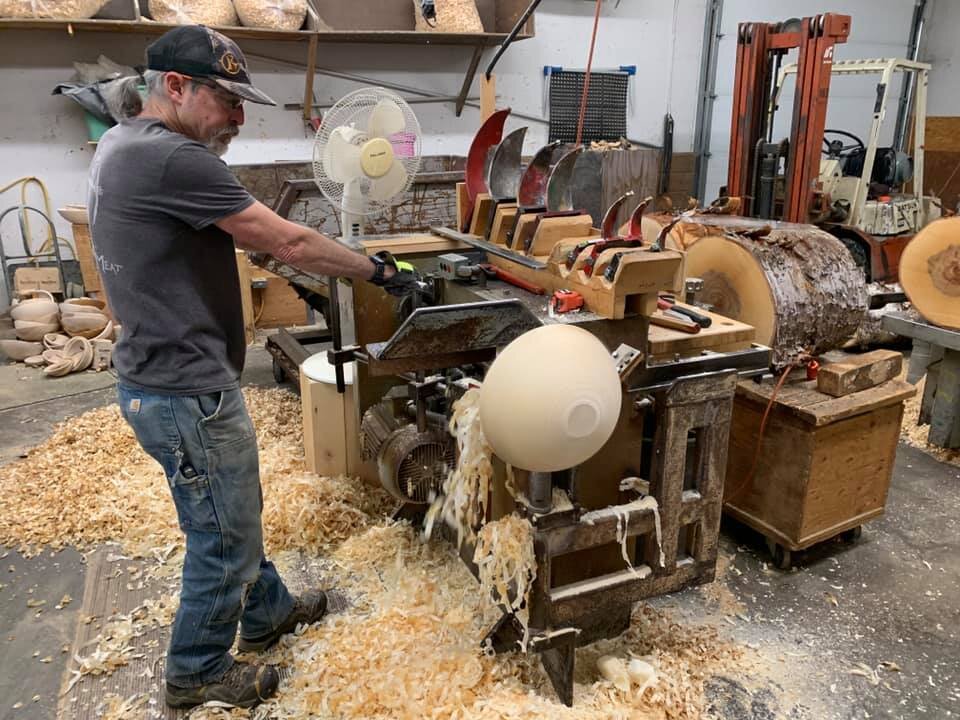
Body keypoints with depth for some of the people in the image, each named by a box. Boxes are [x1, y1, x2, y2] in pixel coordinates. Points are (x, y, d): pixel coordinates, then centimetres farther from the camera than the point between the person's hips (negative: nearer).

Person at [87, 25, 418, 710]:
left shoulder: (122, 143, 10)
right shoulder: (171, 158, -23)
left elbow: (241, 236, 15)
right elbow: (289, 242, -20)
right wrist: (378, 270, -8)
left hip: (165, 377, 10)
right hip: (188, 395, -10)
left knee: (237, 513, 25)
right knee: (224, 539, 9)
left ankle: (267, 611, 46)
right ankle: (199, 671, 31)